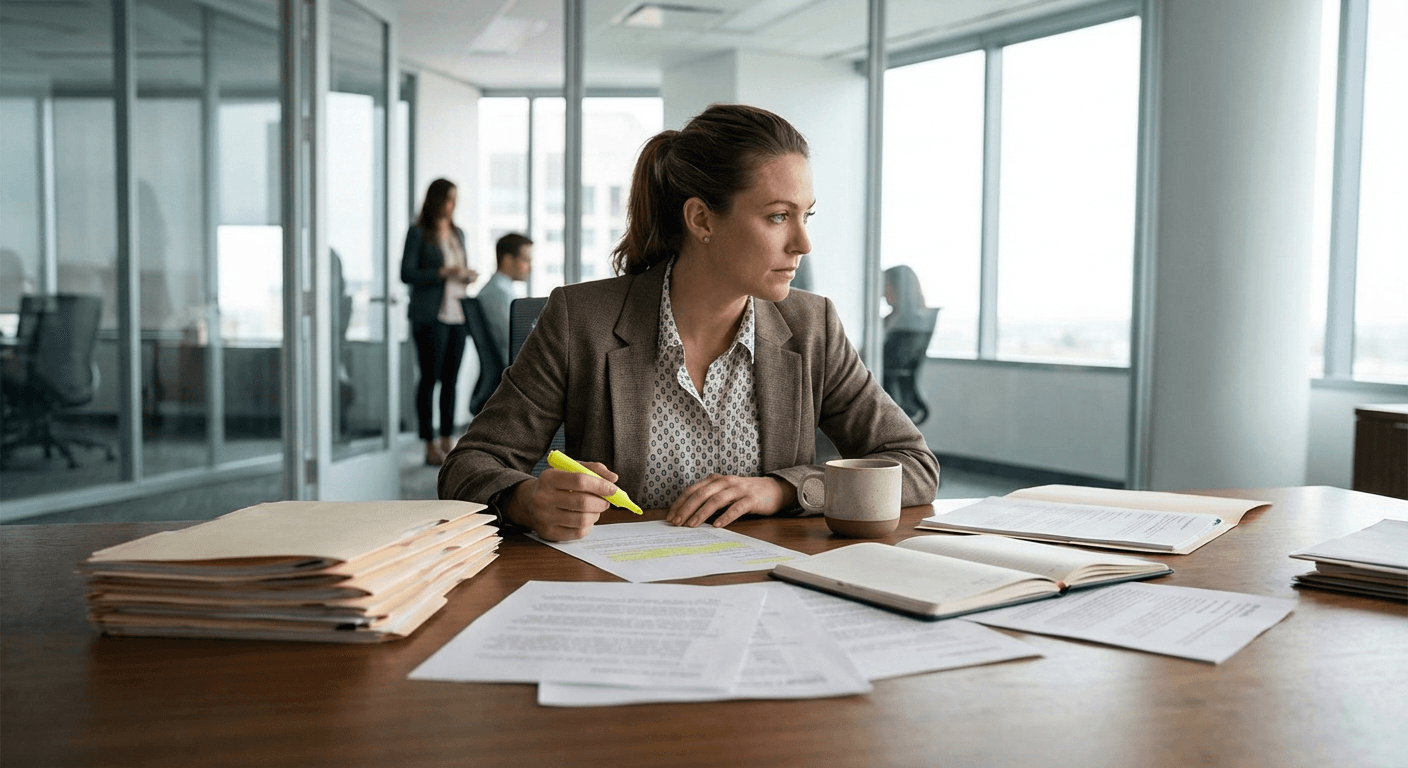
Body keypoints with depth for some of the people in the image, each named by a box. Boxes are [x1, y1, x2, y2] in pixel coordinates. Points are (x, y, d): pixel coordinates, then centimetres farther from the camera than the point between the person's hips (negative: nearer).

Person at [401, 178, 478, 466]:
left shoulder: (457, 233, 17)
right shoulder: (419, 233, -2)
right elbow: (407, 274, -7)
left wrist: (467, 276, 2)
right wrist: (443, 272, -16)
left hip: (457, 315, 6)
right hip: (430, 316, -6)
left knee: (451, 379, 6)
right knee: (429, 378, -3)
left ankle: (447, 442, 12)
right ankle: (430, 445, 2)